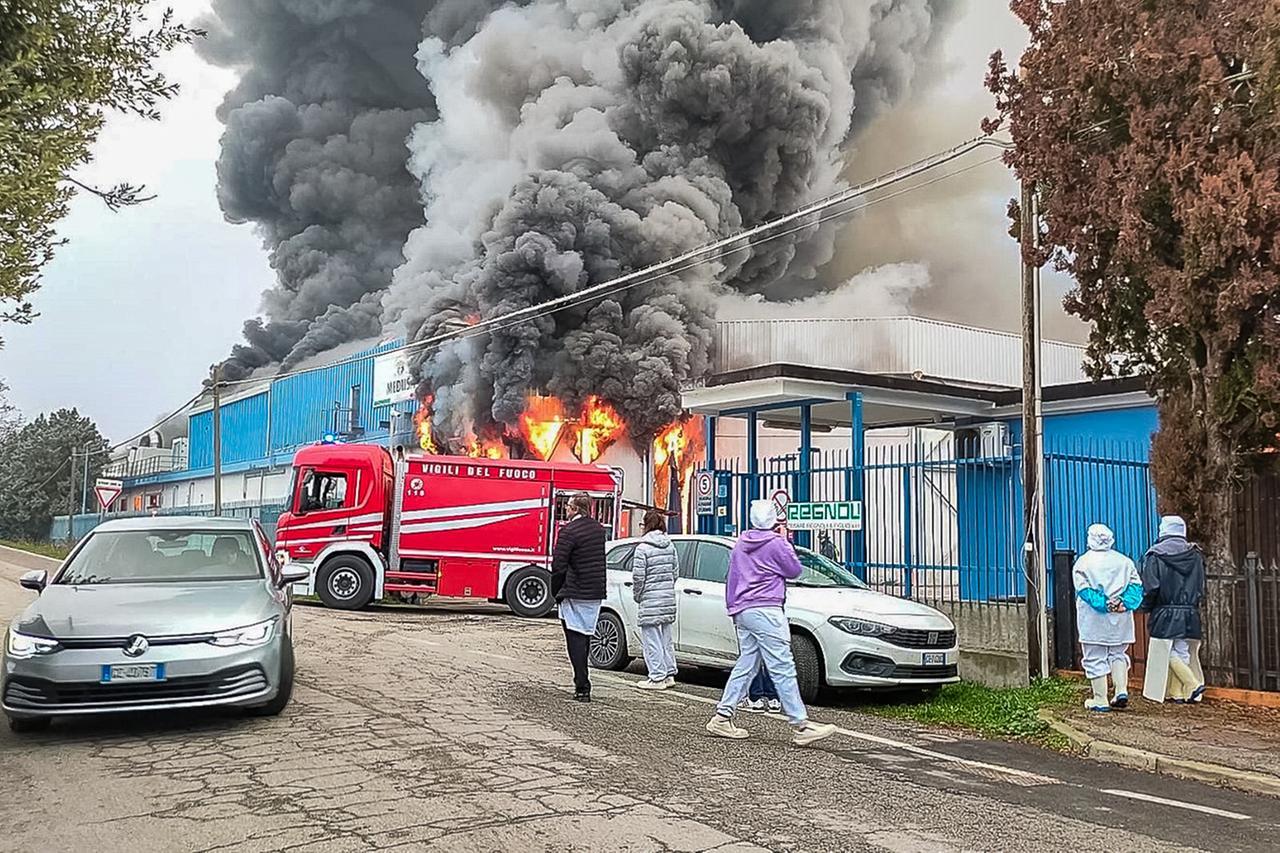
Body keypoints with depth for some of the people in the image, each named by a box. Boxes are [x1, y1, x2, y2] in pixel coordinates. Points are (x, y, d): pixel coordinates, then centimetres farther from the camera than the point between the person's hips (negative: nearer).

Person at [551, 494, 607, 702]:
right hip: (597, 593, 7)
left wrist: (556, 592, -1)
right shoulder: (599, 529, 9)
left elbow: (558, 566, -15)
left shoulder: (568, 532, -14)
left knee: (576, 639, -2)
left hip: (575, 594, -7)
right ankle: (582, 683, 24)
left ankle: (582, 687, -6)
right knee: (586, 637, 17)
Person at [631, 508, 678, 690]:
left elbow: (638, 576, -12)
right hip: (668, 598, 7)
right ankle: (669, 675, 22)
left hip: (650, 600, -7)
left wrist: (637, 596, 2)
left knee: (651, 639, 1)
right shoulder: (670, 546, 7)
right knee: (666, 638, 16)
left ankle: (657, 678, 3)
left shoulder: (643, 548, -12)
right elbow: (675, 571, 10)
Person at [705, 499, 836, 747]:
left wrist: (732, 607, 27)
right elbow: (795, 570, 3)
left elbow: (732, 578, 20)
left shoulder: (740, 544, 15)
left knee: (746, 665, 13)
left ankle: (722, 718, 13)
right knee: (783, 669, -8)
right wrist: (788, 545, 15)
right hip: (765, 610, -8)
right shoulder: (776, 543, -7)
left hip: (741, 612, 8)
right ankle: (801, 726, -8)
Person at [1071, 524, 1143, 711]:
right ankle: (1121, 690, 3)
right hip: (1121, 619, 4)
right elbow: (1136, 586, 2)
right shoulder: (1124, 561, 10)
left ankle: (1100, 700, 3)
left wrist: (1104, 605, -15)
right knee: (1118, 654, 18)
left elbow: (1084, 590, -12)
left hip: (1093, 619, -4)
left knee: (1095, 658, 2)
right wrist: (1125, 604, -8)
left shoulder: (1082, 563, -2)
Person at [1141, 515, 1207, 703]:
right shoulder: (1195, 555, 5)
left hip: (1165, 614, -5)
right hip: (1190, 614, 5)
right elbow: (1201, 587, 10)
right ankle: (1178, 692, 11)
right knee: (1182, 652, 10)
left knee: (1169, 653, 2)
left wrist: (1146, 607, 3)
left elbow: (1150, 587, -11)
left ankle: (1193, 685, -11)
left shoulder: (1155, 555, -9)